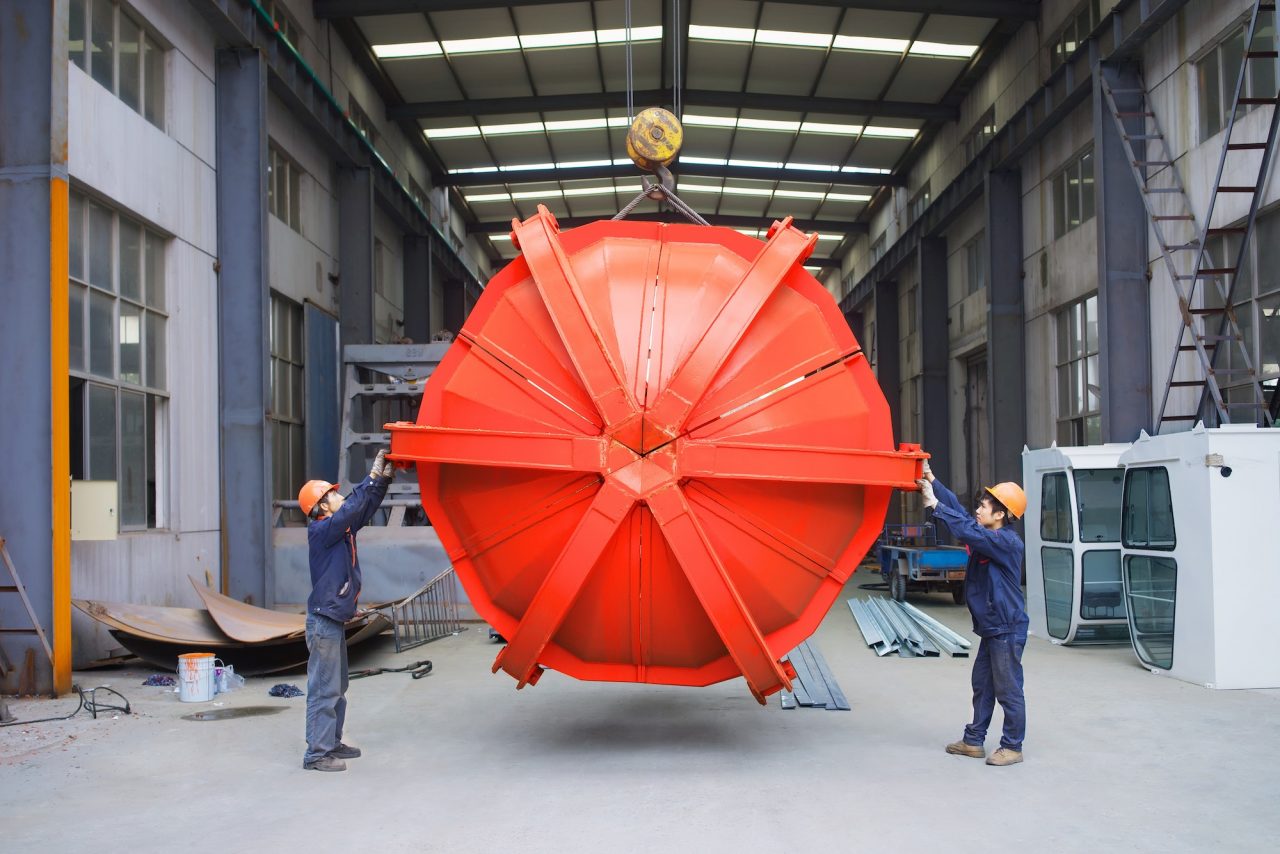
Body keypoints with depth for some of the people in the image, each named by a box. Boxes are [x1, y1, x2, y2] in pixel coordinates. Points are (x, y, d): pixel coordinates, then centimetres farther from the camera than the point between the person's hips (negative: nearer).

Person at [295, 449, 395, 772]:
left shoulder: (341, 528, 11)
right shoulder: (322, 531, -14)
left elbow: (365, 508, 12)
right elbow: (352, 507, -26)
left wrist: (384, 478, -1)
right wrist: (374, 476, -21)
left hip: (334, 621, 10)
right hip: (324, 621, -10)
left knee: (337, 688, 17)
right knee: (324, 690, -7)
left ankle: (332, 743, 27)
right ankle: (317, 754, -4)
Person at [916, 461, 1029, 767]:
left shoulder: (1008, 542, -19)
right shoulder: (988, 537, 8)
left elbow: (969, 532, -31)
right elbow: (960, 511, 5)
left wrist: (935, 505, -27)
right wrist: (932, 480, -3)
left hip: (1007, 629, -10)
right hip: (991, 627, 10)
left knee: (1008, 689, -1)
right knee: (982, 685, 15)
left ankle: (1013, 747, 8)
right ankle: (974, 741, 24)